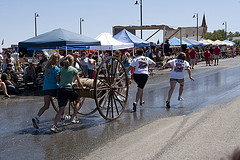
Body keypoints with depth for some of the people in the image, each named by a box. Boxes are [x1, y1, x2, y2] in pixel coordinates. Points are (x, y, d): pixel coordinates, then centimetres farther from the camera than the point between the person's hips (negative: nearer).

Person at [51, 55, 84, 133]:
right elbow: (79, 83, 6)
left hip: (60, 89, 4)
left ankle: (54, 126, -14)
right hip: (68, 89, -4)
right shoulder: (74, 70, 3)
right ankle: (74, 118, 17)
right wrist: (82, 87, 26)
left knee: (61, 109, 1)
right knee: (78, 100, 24)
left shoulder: (62, 69, 16)